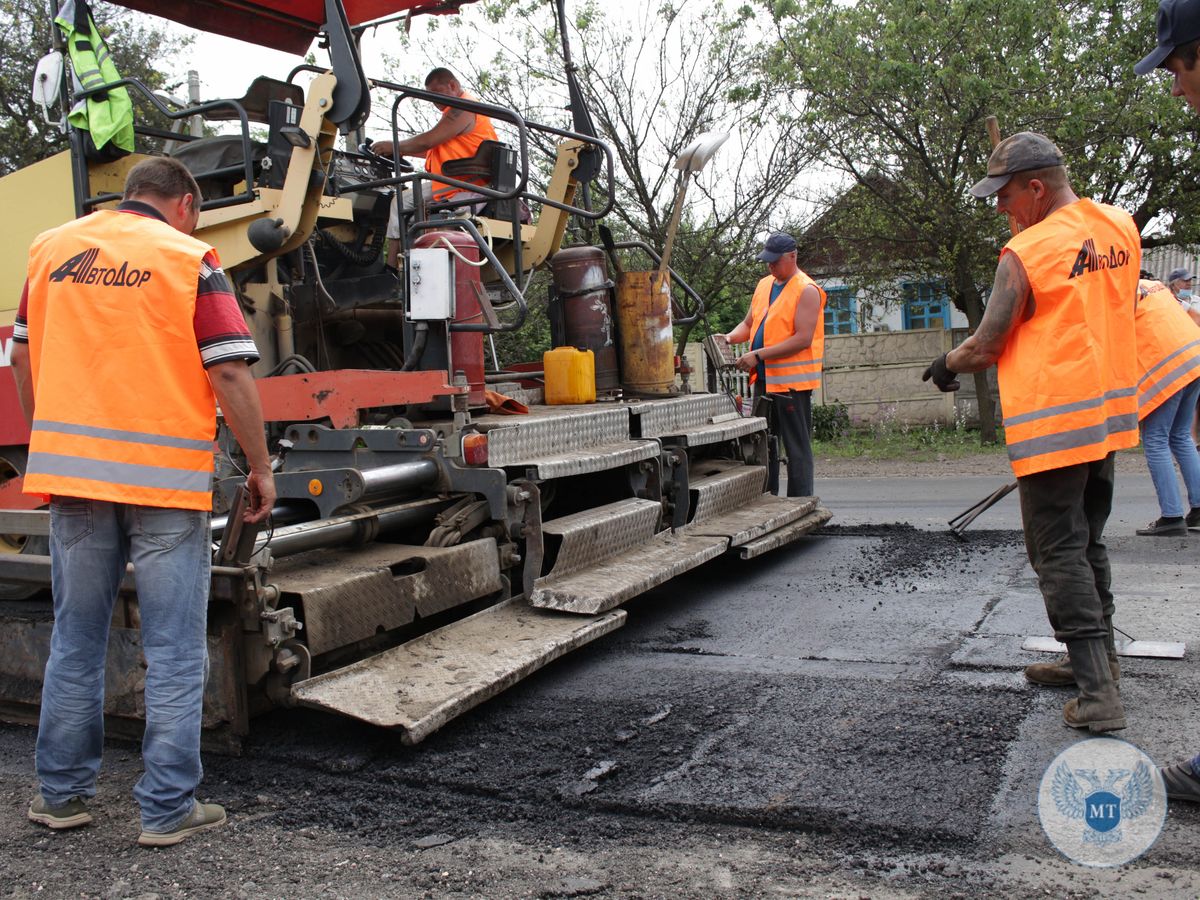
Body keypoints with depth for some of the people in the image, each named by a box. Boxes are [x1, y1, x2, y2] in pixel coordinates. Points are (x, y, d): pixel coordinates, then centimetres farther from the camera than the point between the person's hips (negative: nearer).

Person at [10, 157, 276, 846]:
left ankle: (63, 793, 27)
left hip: (72, 469, 5)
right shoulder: (189, 258, -4)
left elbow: (24, 355, 18)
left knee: (76, 638, 17)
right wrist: (262, 469, -3)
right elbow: (231, 373, -11)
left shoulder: (53, 248, 11)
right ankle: (168, 809, 10)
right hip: (165, 475, -5)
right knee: (174, 651, 4)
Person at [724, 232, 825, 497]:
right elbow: (749, 323, 22)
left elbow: (803, 338, -18)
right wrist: (730, 338, 0)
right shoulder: (764, 285, 15)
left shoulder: (806, 291, -10)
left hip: (792, 381, -8)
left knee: (797, 447, -2)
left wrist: (758, 355, -21)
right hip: (764, 379, 8)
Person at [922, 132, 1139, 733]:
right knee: (1087, 541, 20)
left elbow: (985, 349, -11)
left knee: (1060, 554, -2)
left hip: (1052, 421, -8)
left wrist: (946, 367, 7)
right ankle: (1095, 659, 31)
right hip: (1110, 411, 8)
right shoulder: (1121, 228, 7)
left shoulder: (1025, 252, -16)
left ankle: (1098, 695, -5)